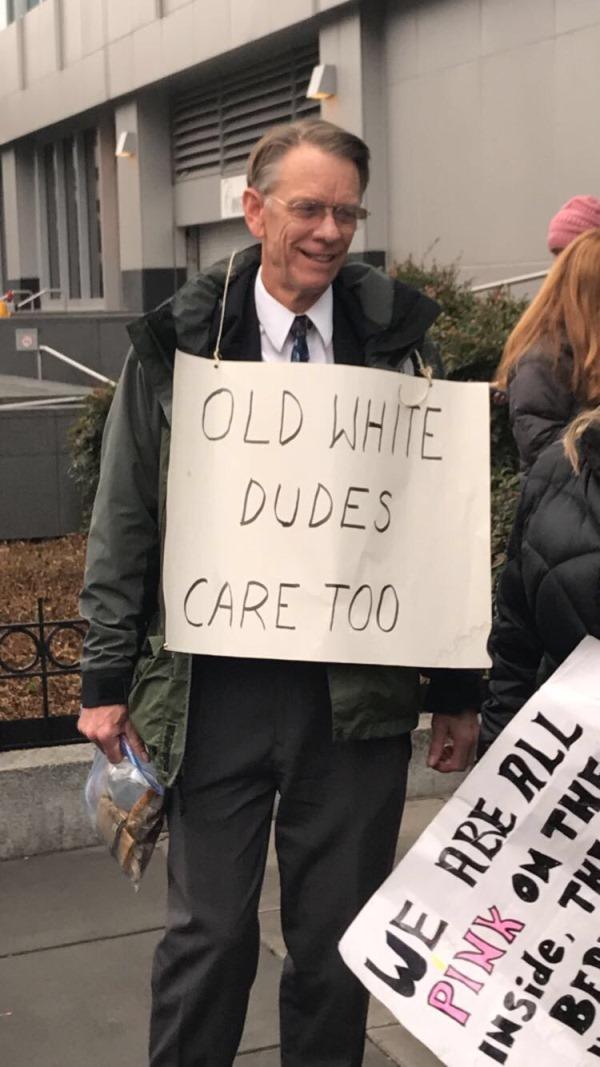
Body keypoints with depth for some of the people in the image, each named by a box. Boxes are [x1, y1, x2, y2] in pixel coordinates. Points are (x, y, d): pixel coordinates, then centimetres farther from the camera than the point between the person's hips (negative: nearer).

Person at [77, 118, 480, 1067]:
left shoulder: (396, 340, 2)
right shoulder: (176, 343, 1)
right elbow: (123, 524, 4)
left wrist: (458, 692, 4)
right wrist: (108, 680, 1)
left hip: (360, 693, 1)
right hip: (216, 686, -1)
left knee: (338, 939, 12)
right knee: (209, 933, 8)